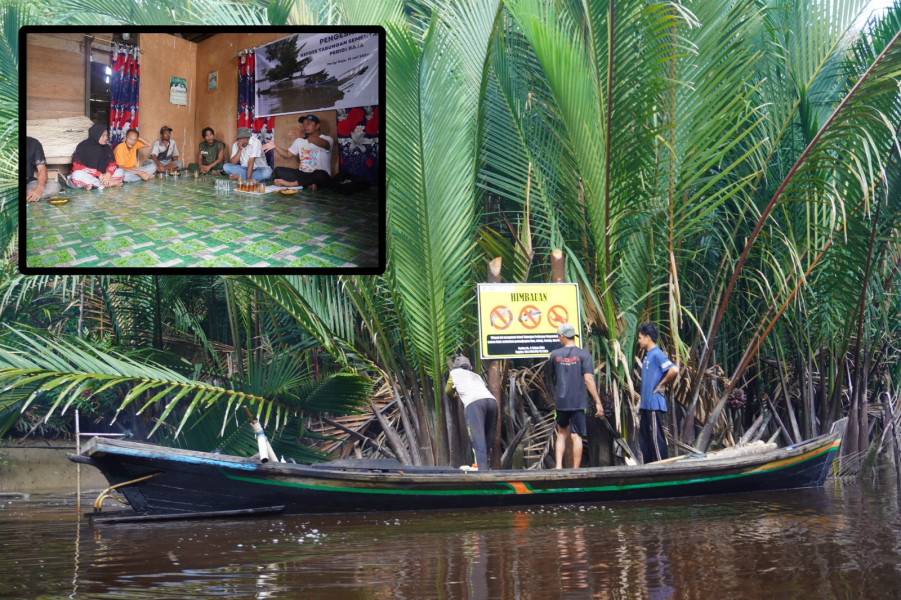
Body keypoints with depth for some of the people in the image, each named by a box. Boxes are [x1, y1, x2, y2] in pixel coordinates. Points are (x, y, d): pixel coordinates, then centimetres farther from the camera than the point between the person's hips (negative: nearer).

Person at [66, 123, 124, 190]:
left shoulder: (106, 148, 4)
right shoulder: (83, 147, -11)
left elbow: (112, 163, -1)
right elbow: (78, 167, -21)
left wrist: (108, 173, -26)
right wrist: (98, 174, -28)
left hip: (100, 176, 5)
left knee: (120, 172, -12)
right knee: (77, 175, -40)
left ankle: (93, 184, -27)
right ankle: (108, 184, -32)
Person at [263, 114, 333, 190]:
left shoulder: (327, 139, -5)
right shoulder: (299, 141, 15)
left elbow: (324, 144, -29)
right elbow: (287, 154, 14)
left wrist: (305, 135, -42)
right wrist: (275, 147, -6)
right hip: (302, 174, 5)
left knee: (320, 175, -41)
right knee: (278, 170, -14)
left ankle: (290, 183, -30)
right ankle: (307, 183, -29)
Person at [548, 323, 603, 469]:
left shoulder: (554, 354, 3)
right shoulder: (583, 354, -5)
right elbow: (588, 379, -10)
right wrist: (598, 403, -8)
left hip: (560, 402, 2)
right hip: (578, 402, -2)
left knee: (561, 433, 15)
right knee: (576, 436, 1)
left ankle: (559, 465, 1)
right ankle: (575, 470, 1)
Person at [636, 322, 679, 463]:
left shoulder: (657, 354, -13)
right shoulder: (647, 355, 16)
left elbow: (674, 370, -26)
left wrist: (660, 385, -15)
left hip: (654, 405, -10)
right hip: (645, 405, 10)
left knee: (656, 437, -7)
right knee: (644, 439, 11)